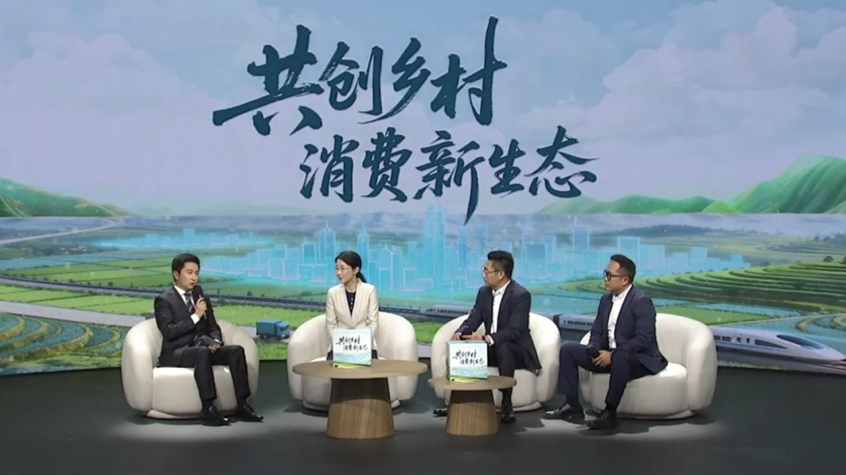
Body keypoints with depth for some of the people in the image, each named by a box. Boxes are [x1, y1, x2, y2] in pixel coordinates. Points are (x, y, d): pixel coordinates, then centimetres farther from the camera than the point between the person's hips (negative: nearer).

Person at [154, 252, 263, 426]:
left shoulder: (201, 297, 15)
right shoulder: (164, 300, -4)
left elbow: (213, 327, 13)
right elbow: (168, 332, -16)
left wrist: (216, 341, -9)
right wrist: (195, 316, -20)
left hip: (201, 348, 6)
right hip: (176, 353, -6)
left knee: (236, 350, -19)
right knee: (202, 351, -38)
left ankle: (242, 405, -23)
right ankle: (208, 408, -40)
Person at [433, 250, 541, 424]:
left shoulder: (521, 295, -19)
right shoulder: (484, 292, 4)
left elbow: (514, 331, -28)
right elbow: (472, 320, 2)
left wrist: (486, 338, -41)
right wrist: (459, 333, -21)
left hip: (516, 351, -7)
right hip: (492, 349, 7)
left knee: (503, 348, -39)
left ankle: (506, 404, -32)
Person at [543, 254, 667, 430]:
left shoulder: (641, 301, -17)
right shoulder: (606, 299, 7)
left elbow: (643, 339, -25)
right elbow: (596, 332, 10)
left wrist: (612, 354, -29)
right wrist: (595, 351, -12)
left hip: (639, 359, -8)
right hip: (608, 356, 8)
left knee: (620, 358, -42)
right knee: (568, 350, -1)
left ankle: (610, 412, -33)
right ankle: (573, 405, -3)